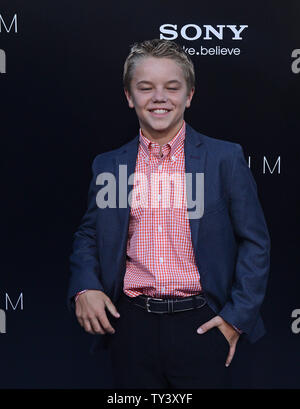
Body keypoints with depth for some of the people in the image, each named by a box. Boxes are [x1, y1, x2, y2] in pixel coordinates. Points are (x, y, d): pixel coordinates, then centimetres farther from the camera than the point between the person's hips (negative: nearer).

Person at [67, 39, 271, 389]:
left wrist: (238, 317, -4)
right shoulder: (107, 165, 5)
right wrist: (85, 288, -4)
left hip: (200, 324, -1)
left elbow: (255, 242, 1)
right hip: (130, 325, 2)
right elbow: (88, 236, 14)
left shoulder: (225, 158, -2)